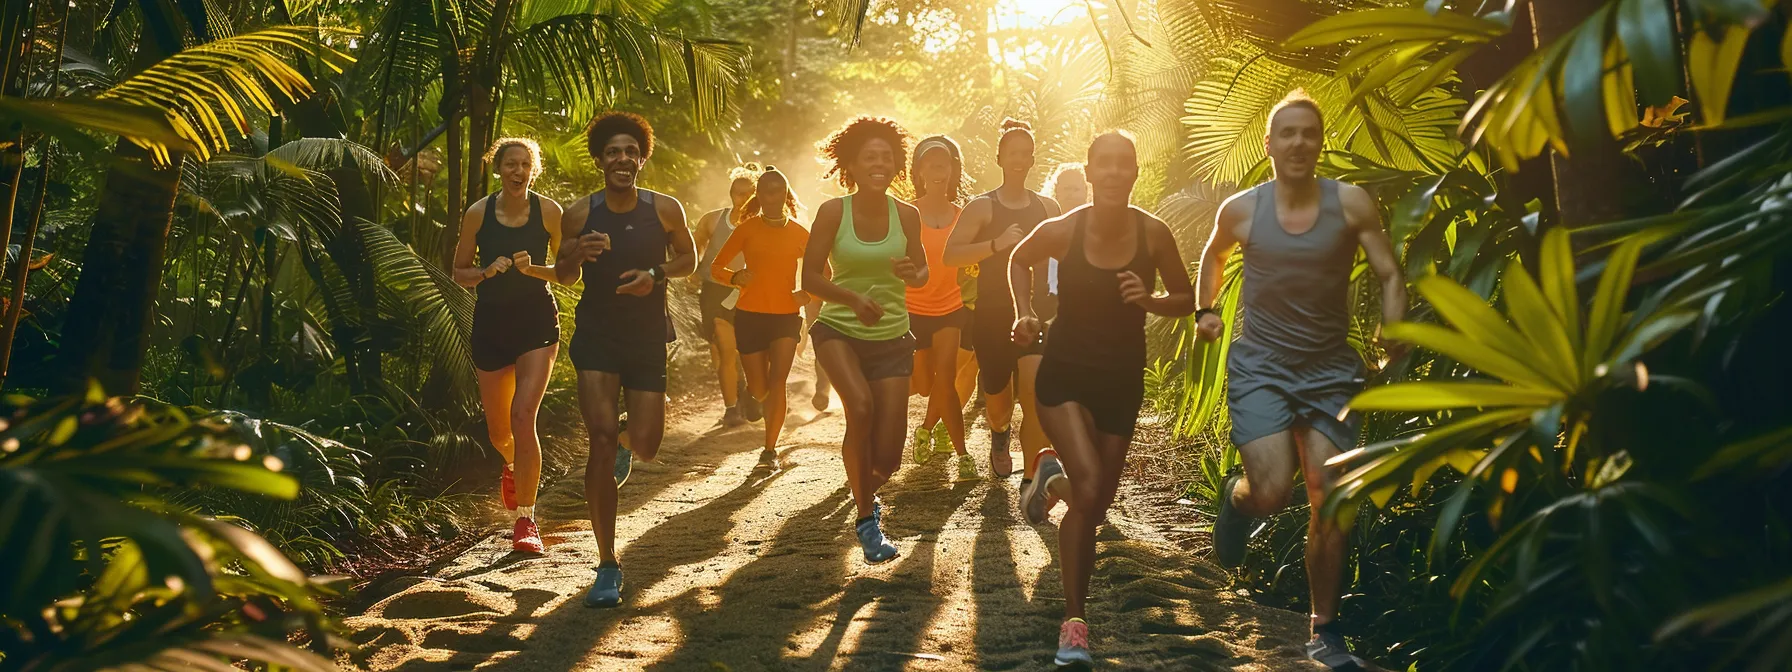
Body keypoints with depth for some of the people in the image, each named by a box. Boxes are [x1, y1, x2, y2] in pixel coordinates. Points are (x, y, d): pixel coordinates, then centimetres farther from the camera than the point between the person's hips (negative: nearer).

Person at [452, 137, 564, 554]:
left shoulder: (548, 211, -4)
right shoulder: (478, 214, -1)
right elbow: (459, 273, 7)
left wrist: (532, 269, -16)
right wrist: (488, 271, -14)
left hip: (537, 322, -2)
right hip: (491, 322, 2)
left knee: (523, 415, -17)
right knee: (498, 427, 12)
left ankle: (526, 520, -11)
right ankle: (512, 465, 51)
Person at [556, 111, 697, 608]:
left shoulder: (665, 210, -4)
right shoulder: (580, 215, -4)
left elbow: (689, 258, 10)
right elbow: (564, 278, 7)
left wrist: (656, 274, -11)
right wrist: (577, 255, -17)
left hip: (648, 338, 1)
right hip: (596, 335, -1)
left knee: (645, 447, -2)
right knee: (602, 436, -14)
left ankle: (626, 448, 42)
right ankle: (608, 567, -7)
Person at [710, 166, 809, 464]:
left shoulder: (798, 233, 3)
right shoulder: (748, 228, 0)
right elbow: (716, 267, 1)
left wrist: (808, 294, -8)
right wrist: (735, 277, -21)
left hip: (786, 316, 0)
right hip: (750, 316, 0)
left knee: (777, 381, -14)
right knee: (759, 390, 7)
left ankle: (770, 448, -7)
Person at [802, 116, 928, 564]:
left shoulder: (906, 215, -3)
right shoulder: (833, 212, -9)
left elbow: (921, 272, 11)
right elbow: (810, 277, -7)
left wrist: (913, 273, -14)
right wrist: (853, 298, -24)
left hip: (892, 336, 2)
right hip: (838, 329, -2)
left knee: (887, 457, -4)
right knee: (860, 404, -33)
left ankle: (864, 489, 37)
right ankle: (866, 519, -14)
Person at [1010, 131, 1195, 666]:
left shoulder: (1153, 233, -11)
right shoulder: (1062, 230, -13)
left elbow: (1186, 300, 2)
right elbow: (1020, 260, 10)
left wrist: (1150, 300, -18)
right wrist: (1025, 313, -5)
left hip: (1122, 380, 3)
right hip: (1065, 374, -2)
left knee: (1096, 502, 12)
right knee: (1089, 488, -22)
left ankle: (1053, 479, 50)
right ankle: (1074, 622, -9)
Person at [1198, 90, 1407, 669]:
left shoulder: (1350, 203, -5)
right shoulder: (1241, 209, -1)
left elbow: (1389, 275, -4)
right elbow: (1214, 255, 21)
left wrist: (1393, 336, -20)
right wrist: (1206, 309, 10)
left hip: (1330, 369, 1)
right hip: (1260, 367, -1)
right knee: (1272, 493, -17)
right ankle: (1236, 495, 23)